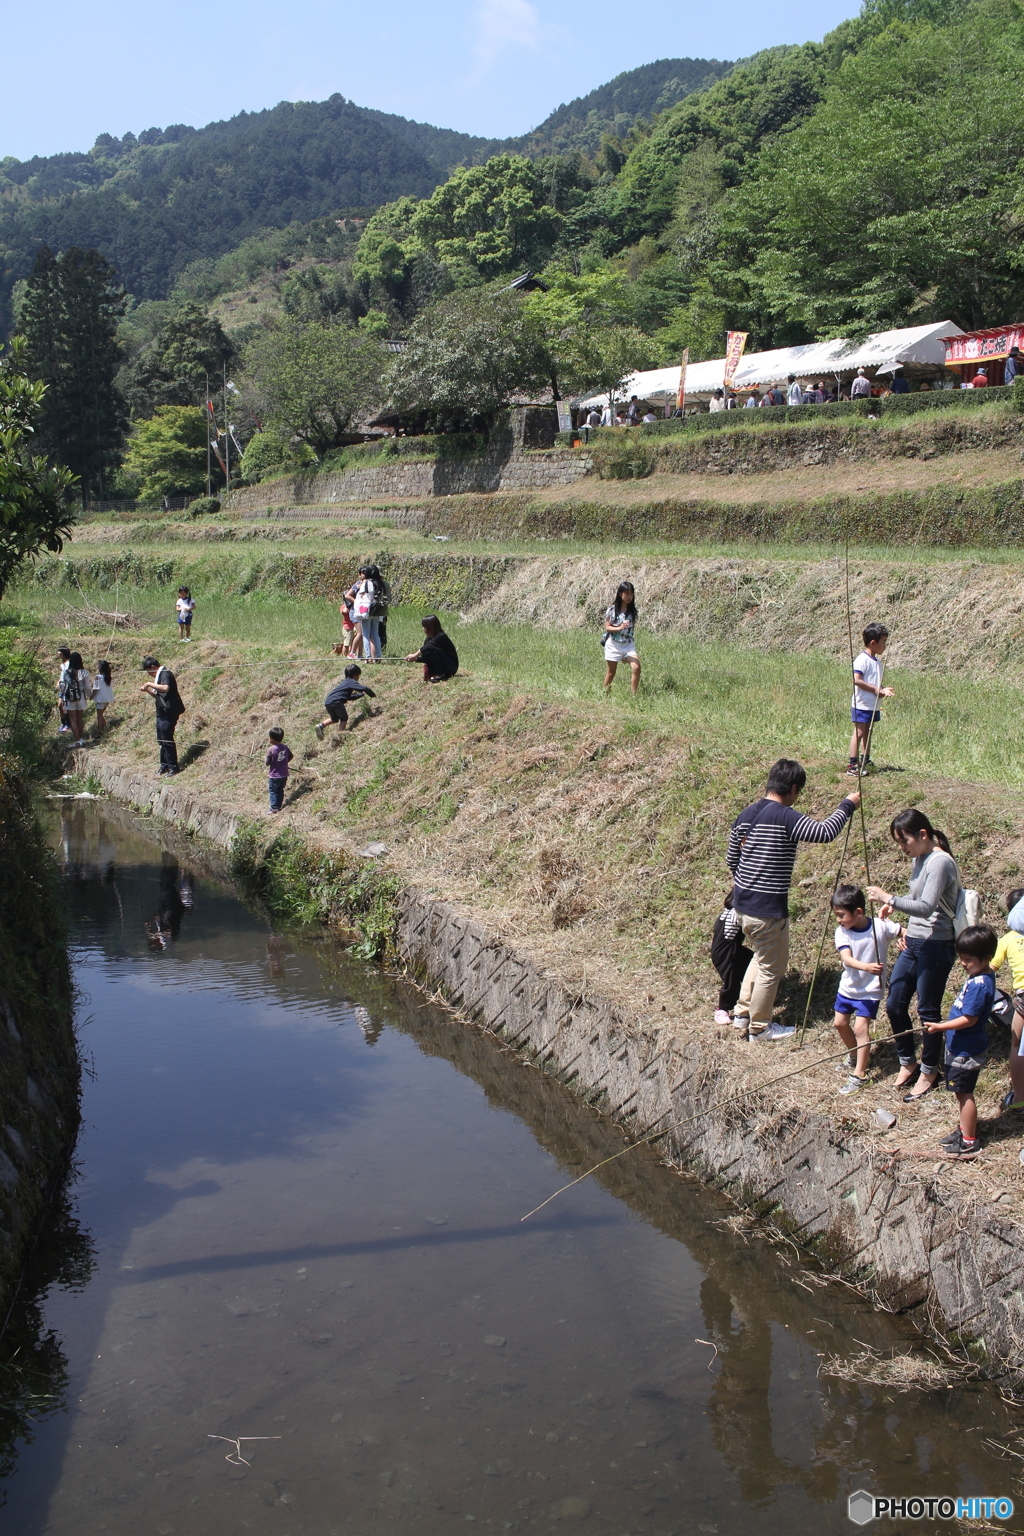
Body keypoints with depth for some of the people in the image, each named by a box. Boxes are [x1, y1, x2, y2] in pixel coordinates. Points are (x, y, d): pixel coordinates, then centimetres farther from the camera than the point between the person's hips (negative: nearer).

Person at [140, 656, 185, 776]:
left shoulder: (165, 674, -11)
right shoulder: (160, 675, 19)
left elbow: (165, 688, -30)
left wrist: (149, 684, -21)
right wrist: (148, 690, 9)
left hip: (168, 713, -10)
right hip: (162, 713, 10)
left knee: (167, 740, -8)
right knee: (161, 740, 14)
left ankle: (173, 767, -2)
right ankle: (164, 765, 22)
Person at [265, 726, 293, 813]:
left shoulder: (271, 750, -19)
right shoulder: (285, 747, -3)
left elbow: (267, 763, -14)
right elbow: (291, 756, 10)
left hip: (274, 776, -5)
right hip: (284, 775, 5)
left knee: (273, 791, 4)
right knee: (280, 791, 16)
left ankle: (274, 809, -2)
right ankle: (279, 807, 23)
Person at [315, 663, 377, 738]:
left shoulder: (345, 682, 31)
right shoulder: (352, 682, 3)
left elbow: (349, 697, 41)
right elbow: (365, 689, -7)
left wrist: (361, 694, 44)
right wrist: (373, 695, 9)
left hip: (327, 702, 8)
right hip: (336, 701, -8)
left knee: (334, 719, 24)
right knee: (344, 718, 8)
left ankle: (321, 725, 3)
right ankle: (339, 734, -3)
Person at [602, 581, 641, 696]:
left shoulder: (633, 610, 5)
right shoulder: (612, 609, -6)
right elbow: (607, 627, -8)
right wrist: (619, 628, -23)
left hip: (629, 644, 3)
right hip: (614, 644, -3)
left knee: (636, 667, -18)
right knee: (611, 671, 8)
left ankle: (633, 694, -12)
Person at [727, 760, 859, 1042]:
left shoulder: (746, 815, 6)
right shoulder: (785, 818, -20)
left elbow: (731, 860, 14)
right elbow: (825, 832, -24)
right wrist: (847, 805, -9)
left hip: (744, 904, 8)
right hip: (768, 910, -8)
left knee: (760, 956, 27)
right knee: (771, 968, 9)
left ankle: (742, 1013, 32)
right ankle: (758, 1027, 20)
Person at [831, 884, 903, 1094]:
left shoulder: (881, 926, -18)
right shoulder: (842, 932, -12)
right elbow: (847, 959, -25)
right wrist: (866, 967, -44)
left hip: (870, 990, -5)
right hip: (847, 987, 5)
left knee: (861, 1028, -10)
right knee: (840, 1024, 15)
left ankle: (858, 1075, -3)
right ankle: (856, 1055, 41)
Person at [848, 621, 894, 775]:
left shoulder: (878, 662, 14)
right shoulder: (862, 660, -15)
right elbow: (856, 680, -24)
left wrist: (883, 689, -3)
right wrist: (876, 689, -19)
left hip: (873, 706, 9)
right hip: (861, 705, -9)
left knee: (868, 733, 15)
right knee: (859, 733, -7)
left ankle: (865, 761, 25)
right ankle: (853, 765, -5)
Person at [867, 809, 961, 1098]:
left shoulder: (940, 862, -18)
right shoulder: (919, 859, 9)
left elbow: (926, 907, -28)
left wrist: (889, 898, -30)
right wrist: (895, 905, 6)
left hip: (936, 947, -9)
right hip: (913, 944, 9)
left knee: (928, 1011, 2)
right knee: (894, 1004, 10)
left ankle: (929, 1072, 18)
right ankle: (907, 1062, 27)